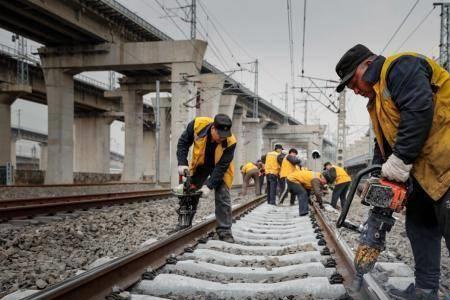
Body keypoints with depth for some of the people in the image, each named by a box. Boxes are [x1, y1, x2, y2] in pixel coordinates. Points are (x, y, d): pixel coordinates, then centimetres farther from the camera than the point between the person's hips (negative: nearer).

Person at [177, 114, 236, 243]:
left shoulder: (230, 141, -33)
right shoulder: (197, 124, -31)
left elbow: (222, 166, -28)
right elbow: (183, 142, -14)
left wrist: (209, 185, -32)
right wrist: (182, 163, -23)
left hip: (220, 167, -2)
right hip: (200, 165, 2)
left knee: (223, 198, -9)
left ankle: (224, 231, 2)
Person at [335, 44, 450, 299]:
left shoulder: (400, 67, -9)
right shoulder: (378, 100, 23)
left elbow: (419, 109, -22)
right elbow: (384, 143, 22)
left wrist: (400, 161, -21)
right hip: (426, 172, 11)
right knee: (419, 226, 12)